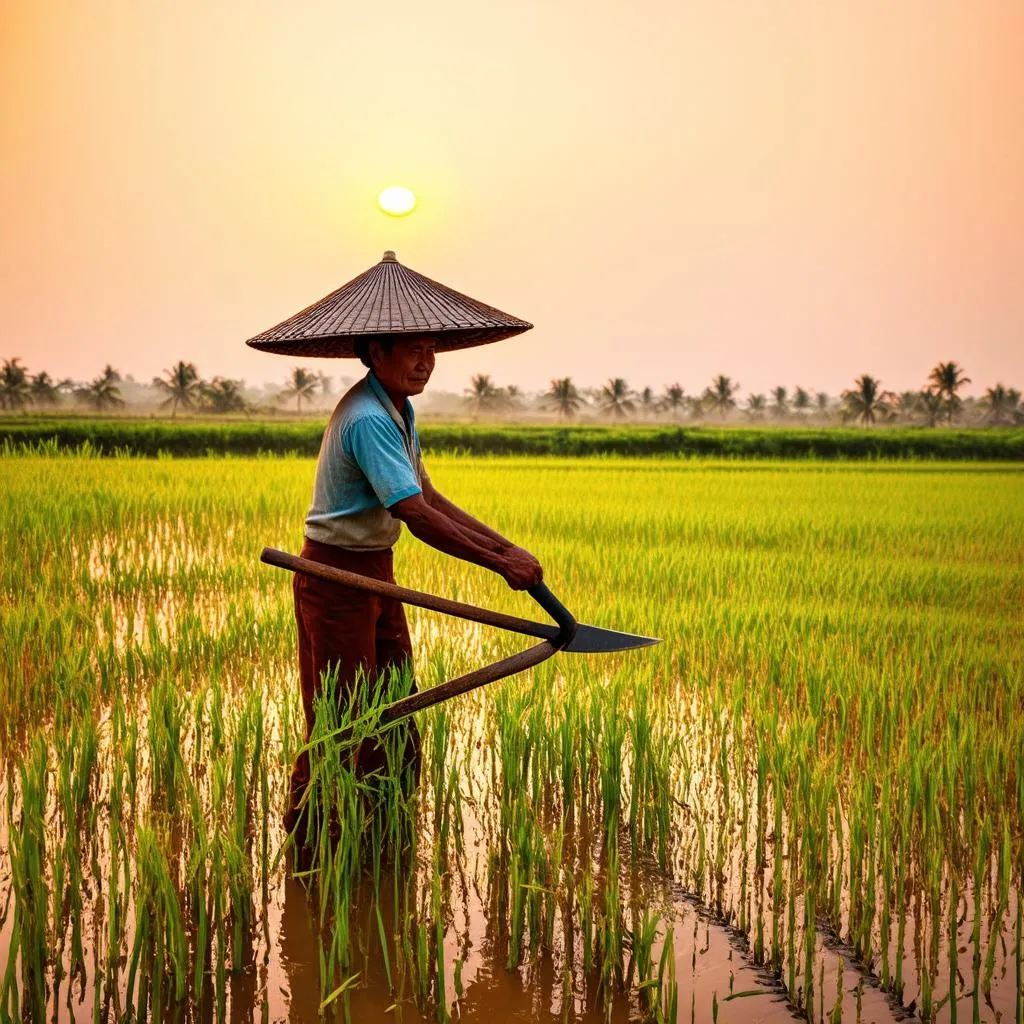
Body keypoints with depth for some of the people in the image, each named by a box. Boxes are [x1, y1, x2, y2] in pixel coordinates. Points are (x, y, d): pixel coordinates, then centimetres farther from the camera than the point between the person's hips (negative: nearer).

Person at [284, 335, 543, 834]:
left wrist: (507, 548, 1)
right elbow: (417, 515, -30)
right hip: (337, 573, -10)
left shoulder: (398, 409, 8)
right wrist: (500, 564, -26)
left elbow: (429, 496, 9)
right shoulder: (367, 419, -25)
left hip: (376, 569, 10)